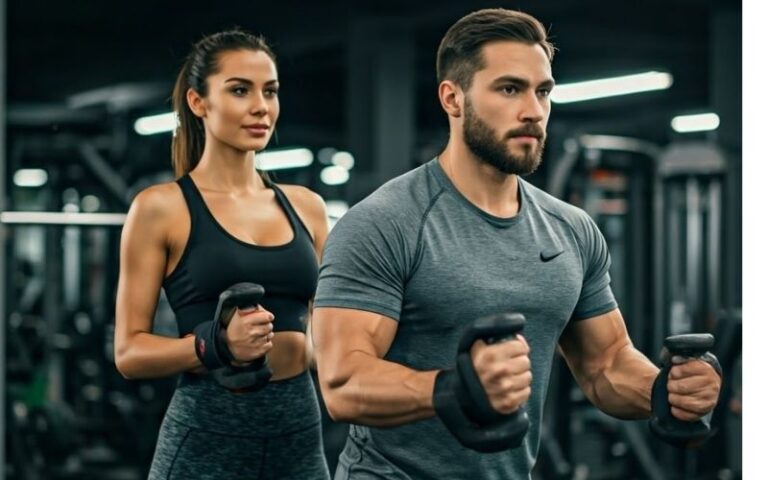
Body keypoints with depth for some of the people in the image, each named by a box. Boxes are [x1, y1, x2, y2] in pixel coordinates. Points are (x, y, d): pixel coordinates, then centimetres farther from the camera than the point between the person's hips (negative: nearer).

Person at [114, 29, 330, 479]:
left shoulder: (306, 206, 9)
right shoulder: (161, 208, -3)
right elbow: (129, 351, -5)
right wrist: (217, 344, -20)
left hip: (301, 435, 4)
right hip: (207, 438, -4)